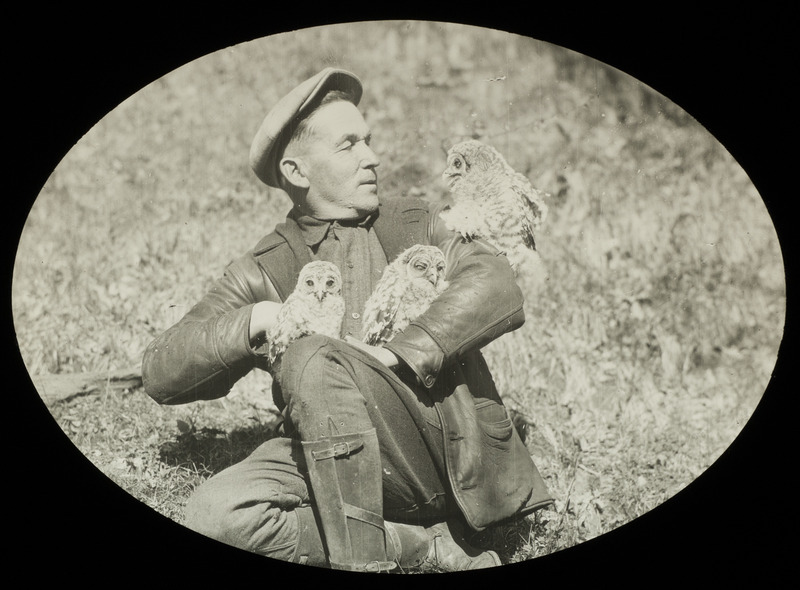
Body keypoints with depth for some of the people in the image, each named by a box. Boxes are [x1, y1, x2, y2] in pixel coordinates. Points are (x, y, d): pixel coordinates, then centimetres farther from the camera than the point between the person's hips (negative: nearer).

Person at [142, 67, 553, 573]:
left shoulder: (414, 223, 14)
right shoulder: (261, 274, 13)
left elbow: (499, 289, -6)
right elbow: (159, 373, 6)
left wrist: (398, 355, -19)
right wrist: (253, 321, -10)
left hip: (444, 450, -2)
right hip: (336, 460, 2)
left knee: (315, 357, -28)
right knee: (214, 512, -26)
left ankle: (363, 558, -24)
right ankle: (429, 546, -20)